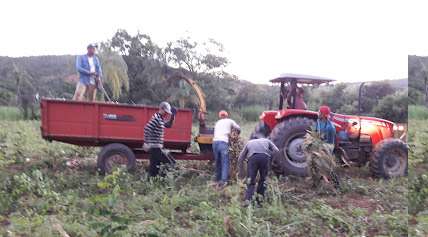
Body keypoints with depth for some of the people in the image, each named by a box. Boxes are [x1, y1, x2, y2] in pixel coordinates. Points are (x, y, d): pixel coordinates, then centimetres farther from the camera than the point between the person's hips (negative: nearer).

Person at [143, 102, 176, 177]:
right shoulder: (156, 118, -15)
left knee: (154, 165, 15)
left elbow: (168, 125, 28)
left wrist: (172, 116, 12)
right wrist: (146, 143, -24)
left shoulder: (161, 119, 13)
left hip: (157, 146, 9)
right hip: (155, 146, -9)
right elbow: (147, 129, -23)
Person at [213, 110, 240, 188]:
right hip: (223, 142, -5)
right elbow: (239, 128, 20)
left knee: (217, 162, 14)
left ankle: (217, 180, 18)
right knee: (225, 163, -5)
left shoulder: (217, 123, 29)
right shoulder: (229, 121, 17)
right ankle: (223, 181, -16)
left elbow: (215, 133, 22)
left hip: (215, 142, 5)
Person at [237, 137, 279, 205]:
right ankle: (259, 199, 19)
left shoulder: (249, 142, 36)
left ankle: (248, 200, -7)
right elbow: (276, 150, 18)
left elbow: (240, 159, 31)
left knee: (251, 180, 7)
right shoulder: (266, 140, 36)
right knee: (263, 179, 19)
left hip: (253, 157, 0)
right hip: (265, 157, 0)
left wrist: (241, 172, 38)